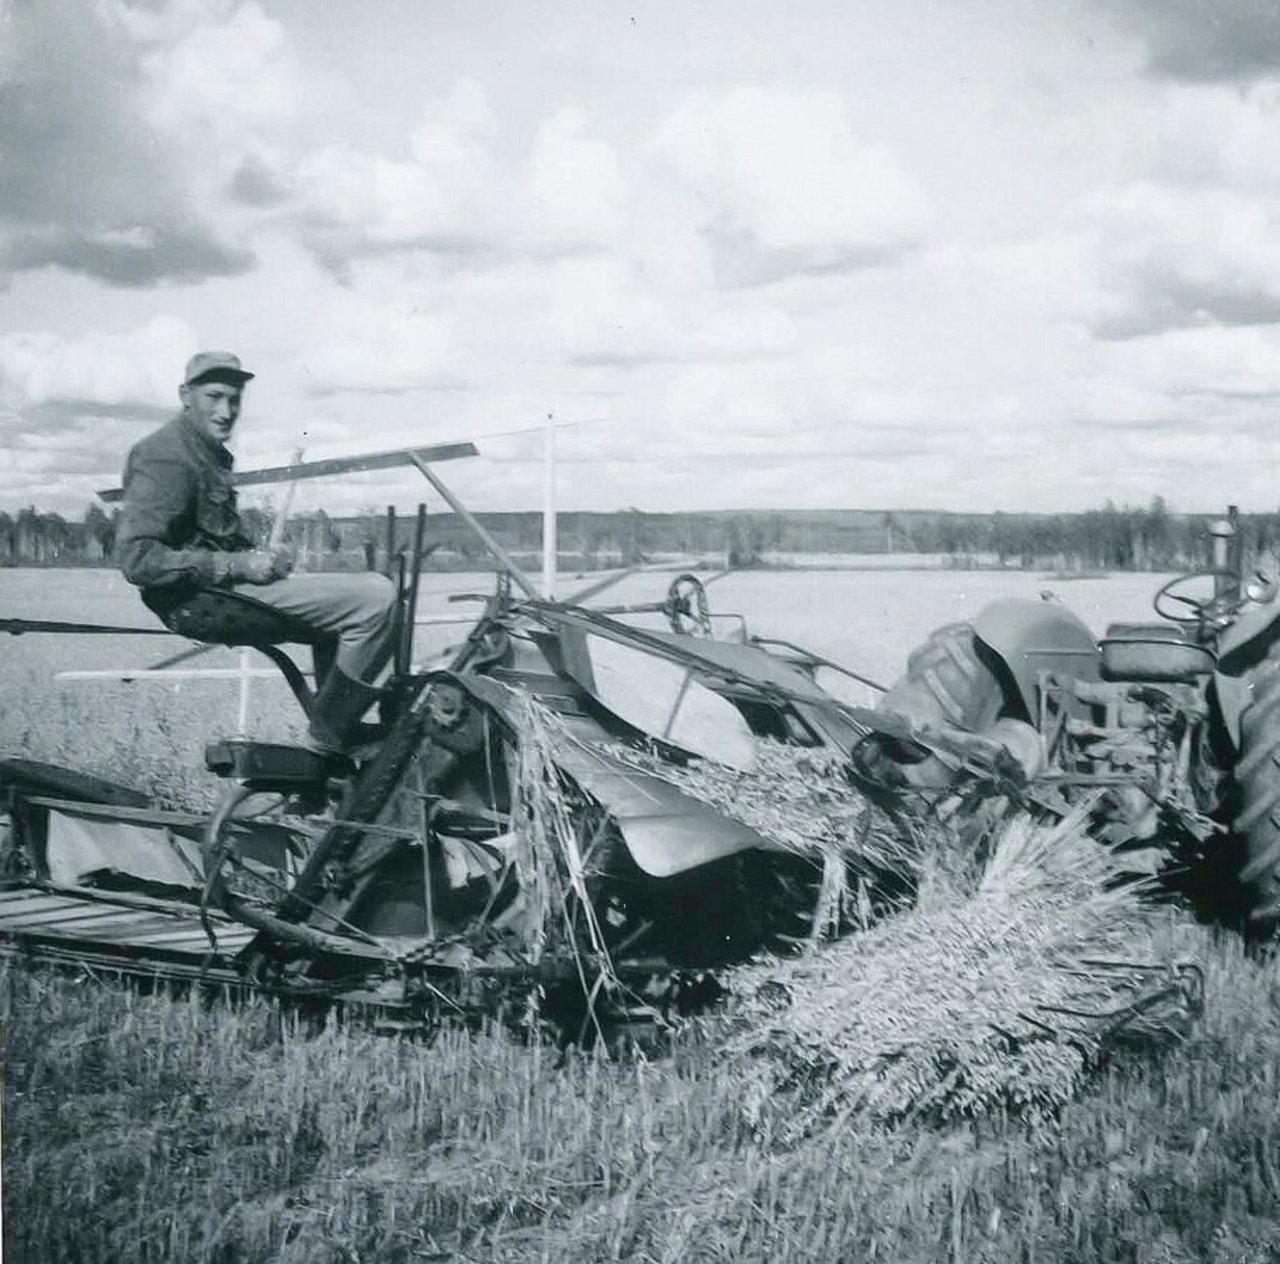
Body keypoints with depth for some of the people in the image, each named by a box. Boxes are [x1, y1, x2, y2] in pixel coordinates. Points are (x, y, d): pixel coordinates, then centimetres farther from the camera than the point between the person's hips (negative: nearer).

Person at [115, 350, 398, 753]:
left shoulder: (209, 452, 18)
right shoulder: (167, 458, -15)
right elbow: (136, 557, -24)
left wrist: (259, 557, 8)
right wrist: (238, 565, -23)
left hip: (229, 583, 11)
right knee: (376, 597, -19)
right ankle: (328, 742, -11)